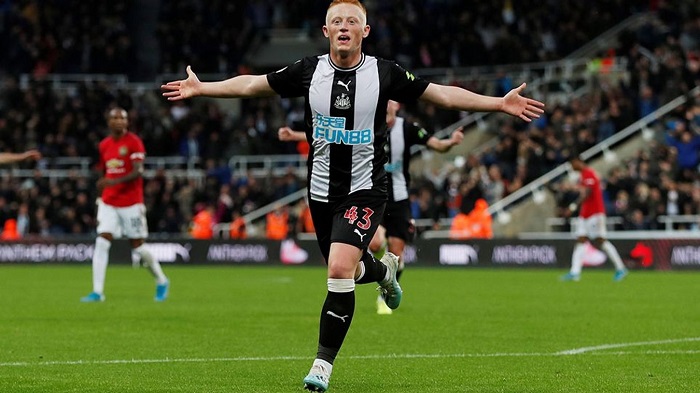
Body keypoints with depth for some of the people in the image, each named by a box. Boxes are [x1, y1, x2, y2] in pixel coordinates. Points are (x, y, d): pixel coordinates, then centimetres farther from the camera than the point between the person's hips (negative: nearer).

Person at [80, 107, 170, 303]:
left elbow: (138, 172, -18)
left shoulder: (134, 142, -8)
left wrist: (115, 181, -31)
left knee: (138, 247, 3)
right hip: (109, 203, 4)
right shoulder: (104, 145, 9)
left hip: (131, 203, -4)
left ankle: (161, 281, 26)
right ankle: (97, 291, -11)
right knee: (101, 243, -10)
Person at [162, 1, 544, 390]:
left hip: (365, 188, -3)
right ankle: (385, 269, 55)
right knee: (345, 271, 16)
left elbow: (442, 94, -2)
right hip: (322, 190, 4)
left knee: (340, 268, -21)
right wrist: (200, 88, 7)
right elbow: (252, 85, 8)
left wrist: (500, 103, -7)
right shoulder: (309, 70, -2)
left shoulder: (384, 73, -7)